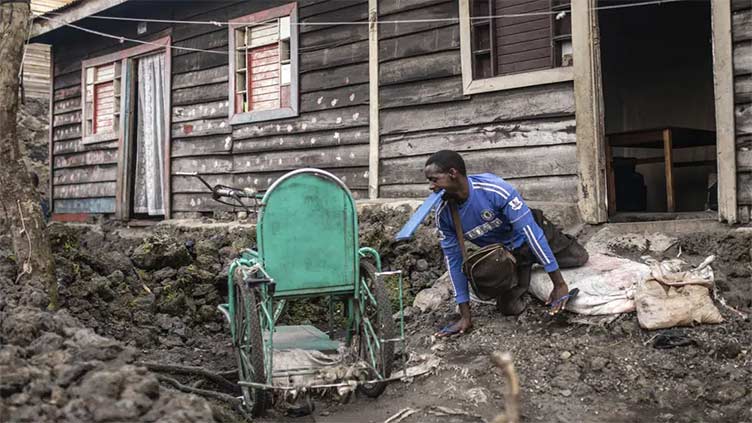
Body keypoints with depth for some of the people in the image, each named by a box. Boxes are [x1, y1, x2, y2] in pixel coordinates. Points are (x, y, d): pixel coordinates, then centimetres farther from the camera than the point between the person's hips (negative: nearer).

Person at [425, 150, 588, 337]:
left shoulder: (494, 188, -37)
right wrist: (465, 316, -14)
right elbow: (453, 260, -14)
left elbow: (529, 230, -35)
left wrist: (559, 284, -33)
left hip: (532, 235, -3)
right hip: (505, 255, 3)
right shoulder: (443, 214, -22)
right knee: (508, 307, -8)